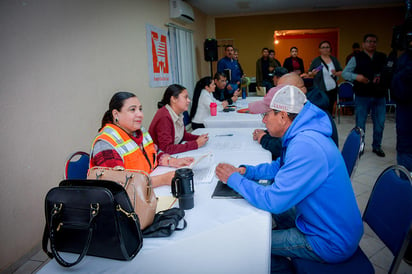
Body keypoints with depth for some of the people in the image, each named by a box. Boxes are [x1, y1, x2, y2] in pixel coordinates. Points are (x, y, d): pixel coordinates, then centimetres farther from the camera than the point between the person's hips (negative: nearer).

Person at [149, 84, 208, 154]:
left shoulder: (178, 114, 0)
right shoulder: (164, 117, -24)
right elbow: (166, 148, -27)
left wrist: (198, 138, -5)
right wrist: (196, 144, -25)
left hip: (174, 153, 7)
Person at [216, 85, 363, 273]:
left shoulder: (306, 146, -31)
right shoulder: (303, 134, 1)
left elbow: (273, 201, -30)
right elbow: (279, 166, 15)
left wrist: (234, 179, -17)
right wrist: (244, 171, 1)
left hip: (332, 243, -9)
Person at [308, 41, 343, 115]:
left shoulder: (334, 59, 10)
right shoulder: (316, 61, 1)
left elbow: (341, 72, 12)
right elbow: (309, 73, 4)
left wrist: (336, 73, -10)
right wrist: (312, 73, -18)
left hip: (332, 89, 4)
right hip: (320, 90, -4)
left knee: (330, 109, 7)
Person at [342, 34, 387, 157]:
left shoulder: (382, 57, 9)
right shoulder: (356, 58, 2)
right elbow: (344, 73, -1)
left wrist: (382, 77, -12)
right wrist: (356, 76, -18)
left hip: (379, 96, 3)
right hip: (362, 96, -2)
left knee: (379, 123, 8)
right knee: (360, 123, 6)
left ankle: (377, 146, 25)